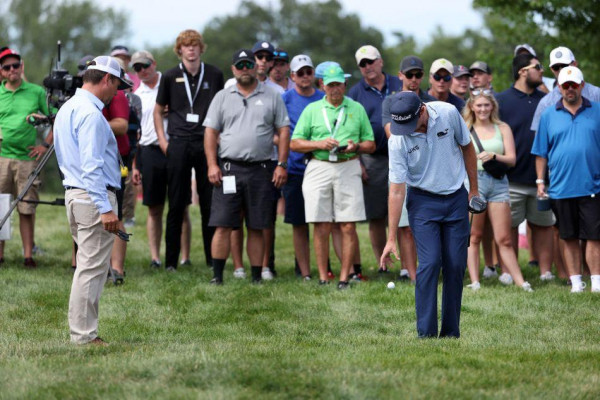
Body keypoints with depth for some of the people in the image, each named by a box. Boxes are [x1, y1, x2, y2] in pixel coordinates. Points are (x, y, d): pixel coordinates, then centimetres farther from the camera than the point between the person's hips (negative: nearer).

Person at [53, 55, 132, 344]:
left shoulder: (67, 109, 17)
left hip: (73, 192, 10)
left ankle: (83, 331, 16)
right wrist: (105, 209, -23)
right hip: (94, 196, -10)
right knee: (92, 268, -6)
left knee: (88, 265, 14)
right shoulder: (91, 114, -16)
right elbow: (92, 165, -22)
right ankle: (83, 335, -4)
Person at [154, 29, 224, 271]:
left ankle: (212, 259, 9)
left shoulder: (214, 75, 7)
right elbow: (158, 110, 14)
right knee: (176, 204, 0)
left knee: (210, 203, 2)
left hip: (207, 144, 1)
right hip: (179, 144, -1)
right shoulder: (170, 77, 6)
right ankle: (171, 261, 4)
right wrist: (162, 140, 3)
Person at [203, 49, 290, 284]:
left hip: (260, 170, 0)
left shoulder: (272, 97, 9)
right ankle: (217, 276, -4)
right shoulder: (223, 97, 10)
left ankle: (257, 277, 9)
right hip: (229, 168, 0)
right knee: (223, 225, -6)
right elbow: (211, 132, 8)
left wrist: (282, 164, -1)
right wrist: (212, 165, -3)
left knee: (257, 228, 4)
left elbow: (283, 131, 8)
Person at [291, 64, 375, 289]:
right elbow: (295, 143, 7)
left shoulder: (357, 109, 13)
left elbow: (371, 144, 13)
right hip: (318, 168, 0)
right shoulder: (312, 110, 11)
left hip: (348, 168, 0)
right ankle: (323, 278, 4)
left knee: (348, 227, -5)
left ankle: (344, 278, 0)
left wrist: (356, 147, -8)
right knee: (321, 227, -2)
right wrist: (319, 144, -9)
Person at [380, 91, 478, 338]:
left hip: (456, 197, 2)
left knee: (456, 265, 0)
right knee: (430, 263, -14)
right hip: (423, 201, -2)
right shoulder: (398, 141, -18)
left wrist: (474, 189, 10)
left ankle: (451, 332, 8)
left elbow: (467, 148, 4)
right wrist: (391, 239, -15)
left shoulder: (449, 114, -14)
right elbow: (396, 190, -15)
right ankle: (426, 333, -12)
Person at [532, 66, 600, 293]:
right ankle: (575, 281, 13)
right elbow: (541, 153, 11)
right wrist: (540, 181, 5)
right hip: (561, 188, 1)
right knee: (569, 238, 7)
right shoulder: (549, 116, 8)